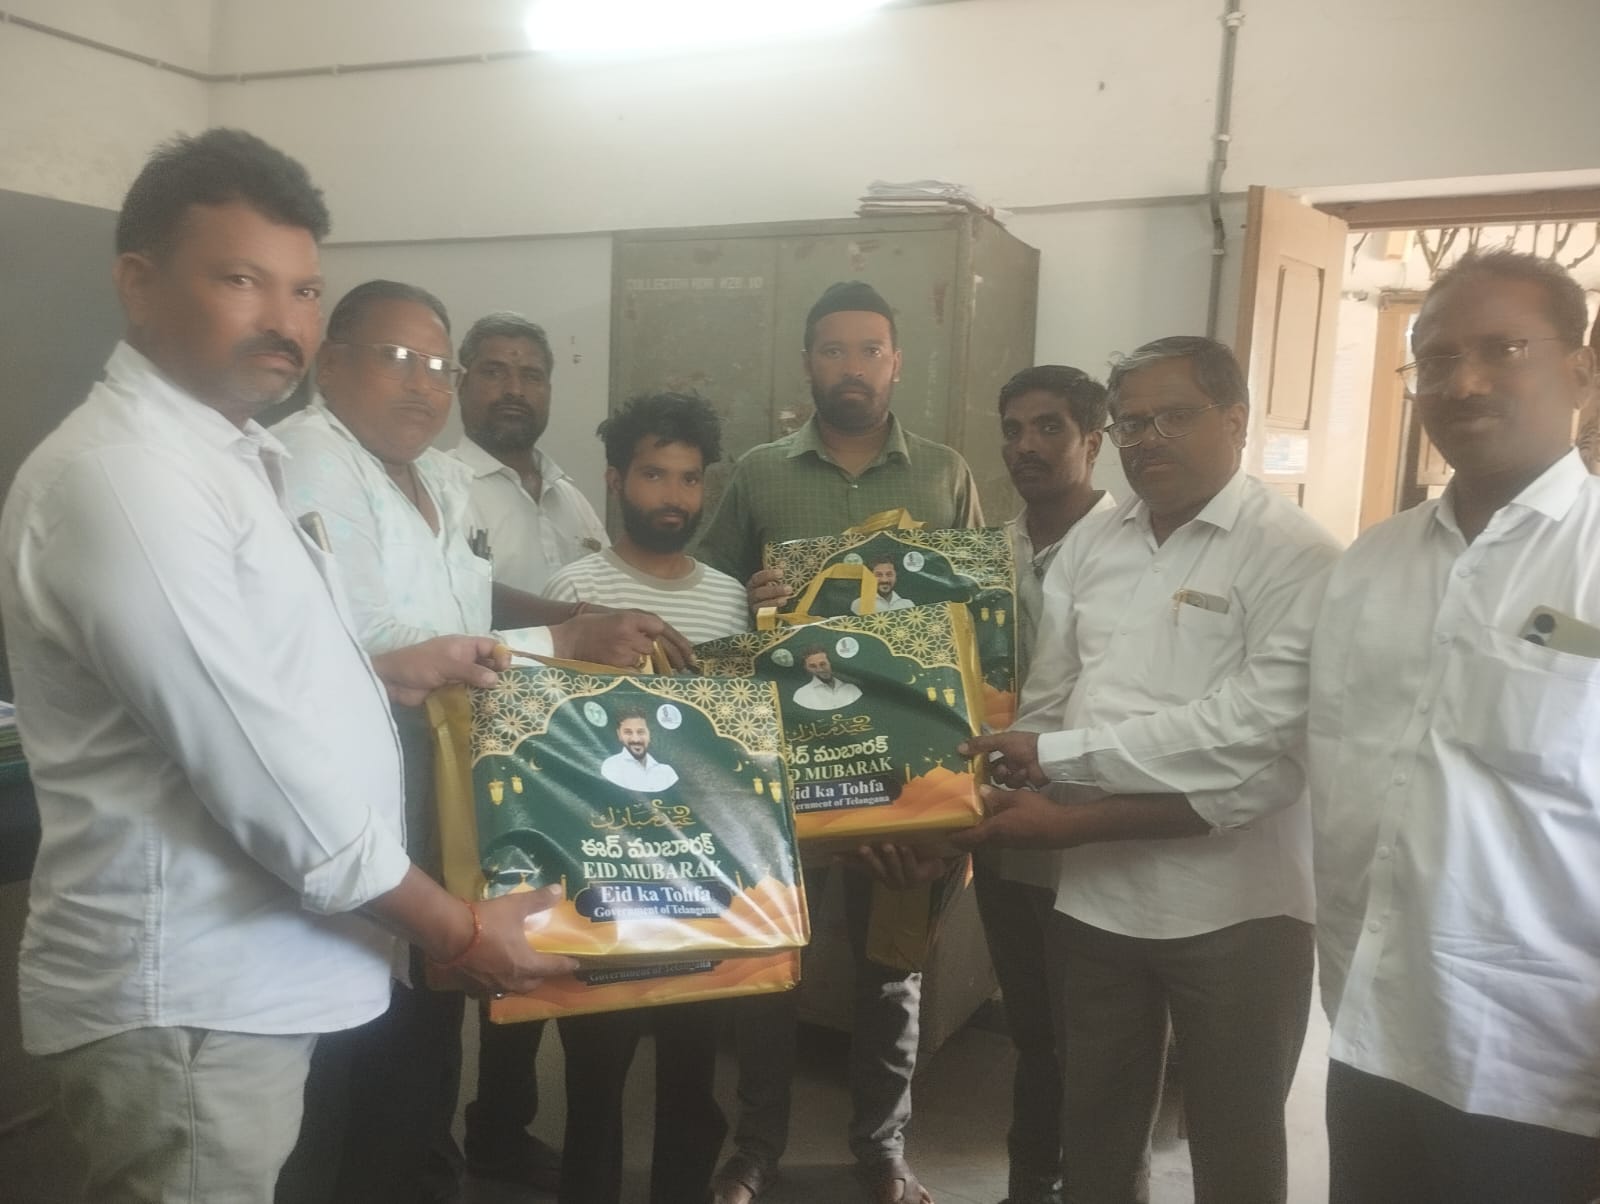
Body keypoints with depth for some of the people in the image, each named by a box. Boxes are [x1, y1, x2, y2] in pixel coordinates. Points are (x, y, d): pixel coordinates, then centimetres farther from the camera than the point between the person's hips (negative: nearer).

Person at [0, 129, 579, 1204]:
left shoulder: (215, 455, 11)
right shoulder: (126, 478, -22)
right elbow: (261, 767, -25)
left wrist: (391, 672, 10)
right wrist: (455, 928, -16)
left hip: (239, 971, 10)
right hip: (190, 993, -10)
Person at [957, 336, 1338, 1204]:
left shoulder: (1293, 554, -10)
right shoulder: (1087, 548, 6)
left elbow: (1257, 747, -20)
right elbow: (1044, 707, 5)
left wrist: (1059, 753, -20)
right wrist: (1033, 802, -14)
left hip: (1236, 910, -4)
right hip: (1095, 899, 4)